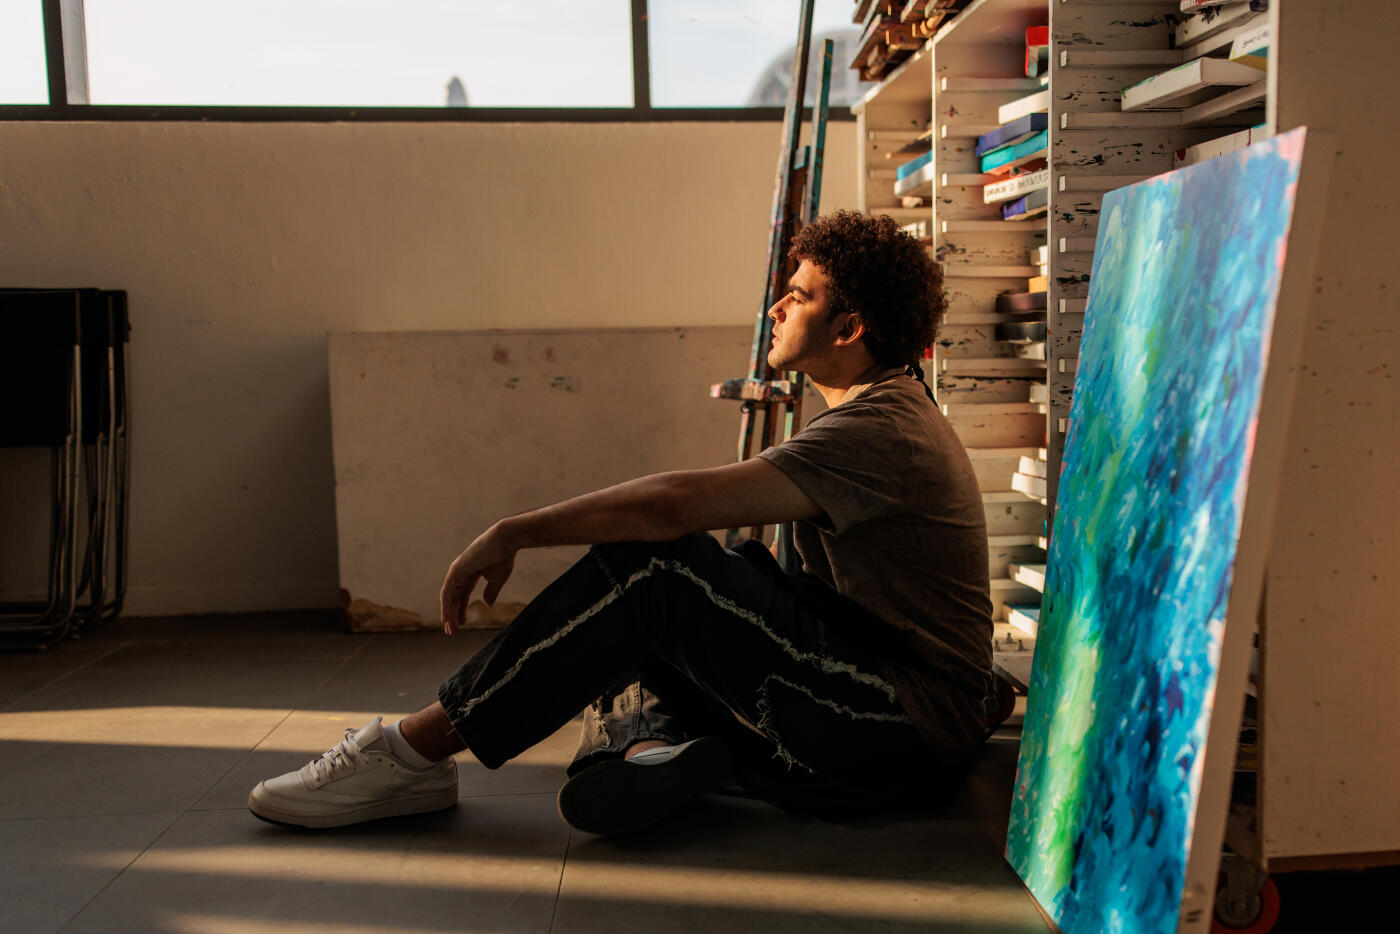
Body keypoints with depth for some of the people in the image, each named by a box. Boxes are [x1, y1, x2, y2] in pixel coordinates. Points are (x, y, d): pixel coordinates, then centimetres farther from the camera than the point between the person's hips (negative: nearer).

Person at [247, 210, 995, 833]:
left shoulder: (880, 432, -17)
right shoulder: (885, 415, 18)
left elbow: (674, 504, -27)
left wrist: (512, 533, -17)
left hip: (906, 738, -10)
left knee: (651, 563, -22)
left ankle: (416, 750, -17)